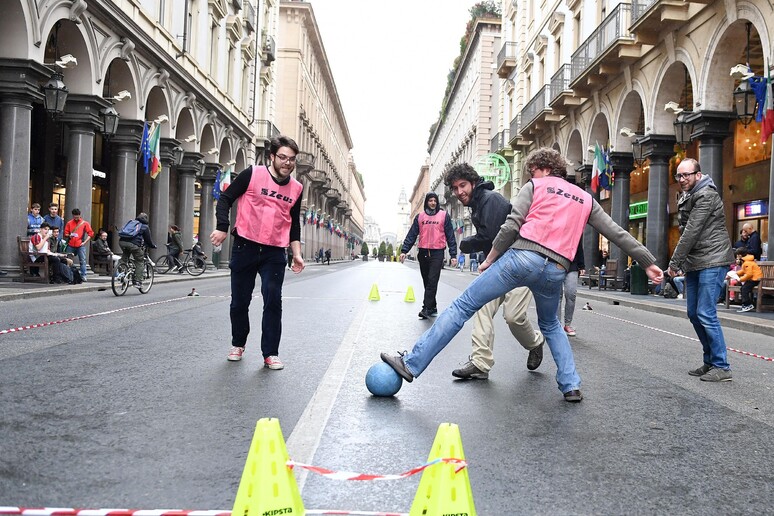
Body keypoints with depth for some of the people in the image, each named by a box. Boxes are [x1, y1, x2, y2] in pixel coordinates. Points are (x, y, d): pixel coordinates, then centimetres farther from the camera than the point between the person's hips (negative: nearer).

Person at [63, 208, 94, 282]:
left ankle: (83, 276, -4)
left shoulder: (84, 223, 4)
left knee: (82, 261, -6)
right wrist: (69, 236, -12)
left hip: (80, 245, -2)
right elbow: (66, 233, 10)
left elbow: (90, 233, 3)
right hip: (71, 245, 2)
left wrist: (85, 242, -5)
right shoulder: (69, 223, 8)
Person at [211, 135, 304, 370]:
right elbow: (226, 198, 1)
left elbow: (294, 225, 16)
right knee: (240, 301, 8)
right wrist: (222, 228, -10)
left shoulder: (296, 189, 7)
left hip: (274, 253, 2)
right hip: (245, 247, -1)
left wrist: (296, 253, 9)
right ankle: (238, 344, 29)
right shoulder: (252, 174, -4)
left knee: (273, 302, -6)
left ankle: (270, 353, 3)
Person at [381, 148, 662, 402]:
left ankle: (412, 363, -4)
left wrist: (489, 260, 7)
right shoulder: (586, 199, 24)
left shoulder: (534, 187, 12)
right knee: (550, 325, 31)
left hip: (523, 256, -4)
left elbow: (510, 227, -1)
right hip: (556, 269, 5)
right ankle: (571, 385, 20)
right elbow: (617, 233, 21)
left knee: (463, 306, -1)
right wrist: (649, 263, 26)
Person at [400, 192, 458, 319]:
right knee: (427, 281, 8)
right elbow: (412, 234, 7)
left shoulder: (444, 216, 5)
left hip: (437, 253, -3)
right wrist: (404, 250, -4)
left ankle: (427, 308, -12)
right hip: (423, 253, 3)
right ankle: (432, 308, 18)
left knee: (432, 281, -11)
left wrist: (453, 255, -3)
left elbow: (450, 236, 3)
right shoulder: (420, 217, 11)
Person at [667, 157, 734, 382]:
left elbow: (691, 233, -17)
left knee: (706, 314, -12)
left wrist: (674, 262, -14)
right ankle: (710, 362, 20)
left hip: (712, 262, -9)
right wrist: (680, 262, 6)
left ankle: (721, 366, -4)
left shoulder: (706, 195, -12)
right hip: (694, 263, 9)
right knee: (694, 313, 10)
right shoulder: (687, 197, 17)